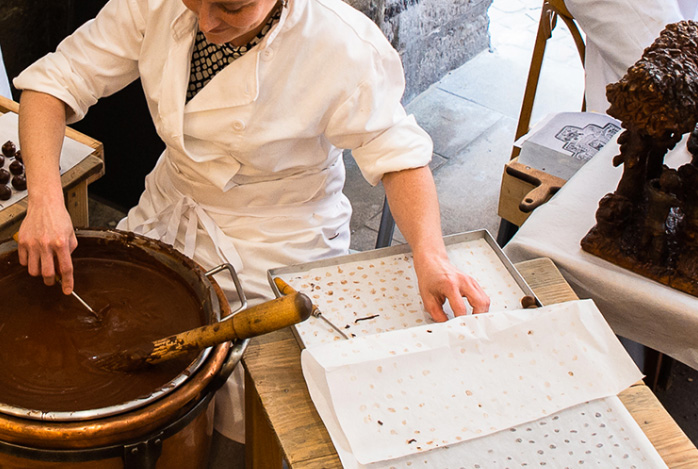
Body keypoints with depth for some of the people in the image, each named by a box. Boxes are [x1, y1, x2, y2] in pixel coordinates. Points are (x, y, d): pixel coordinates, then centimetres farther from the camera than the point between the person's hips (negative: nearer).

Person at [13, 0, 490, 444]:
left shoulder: (342, 45, -27)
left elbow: (399, 153, -22)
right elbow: (55, 82, -12)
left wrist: (430, 255, -40)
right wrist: (45, 198, -29)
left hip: (278, 240, -4)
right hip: (169, 211, 4)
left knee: (248, 420, -6)